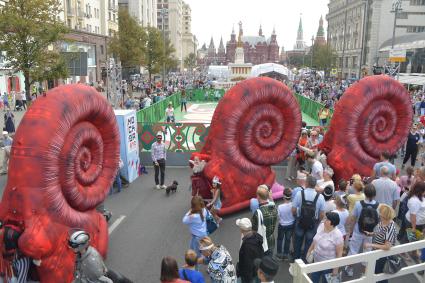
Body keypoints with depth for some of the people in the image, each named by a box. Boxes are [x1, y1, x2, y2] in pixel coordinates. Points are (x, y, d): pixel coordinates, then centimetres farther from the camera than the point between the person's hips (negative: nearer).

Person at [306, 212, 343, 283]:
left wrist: (335, 269, -13)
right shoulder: (321, 226, -9)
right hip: (316, 261, 6)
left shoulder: (337, 235, -27)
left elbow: (339, 254, -18)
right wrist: (309, 251, 15)